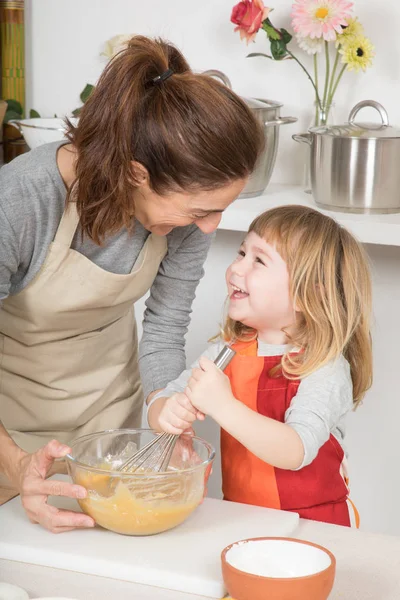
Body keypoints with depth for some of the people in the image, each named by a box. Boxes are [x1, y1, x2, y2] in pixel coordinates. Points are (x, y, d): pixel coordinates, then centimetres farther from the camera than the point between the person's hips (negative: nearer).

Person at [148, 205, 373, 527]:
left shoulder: (326, 370, -12)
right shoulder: (229, 351, 5)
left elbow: (296, 452, -26)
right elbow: (161, 401, 5)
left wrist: (223, 406, -35)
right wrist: (168, 413, -19)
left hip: (313, 525, -4)